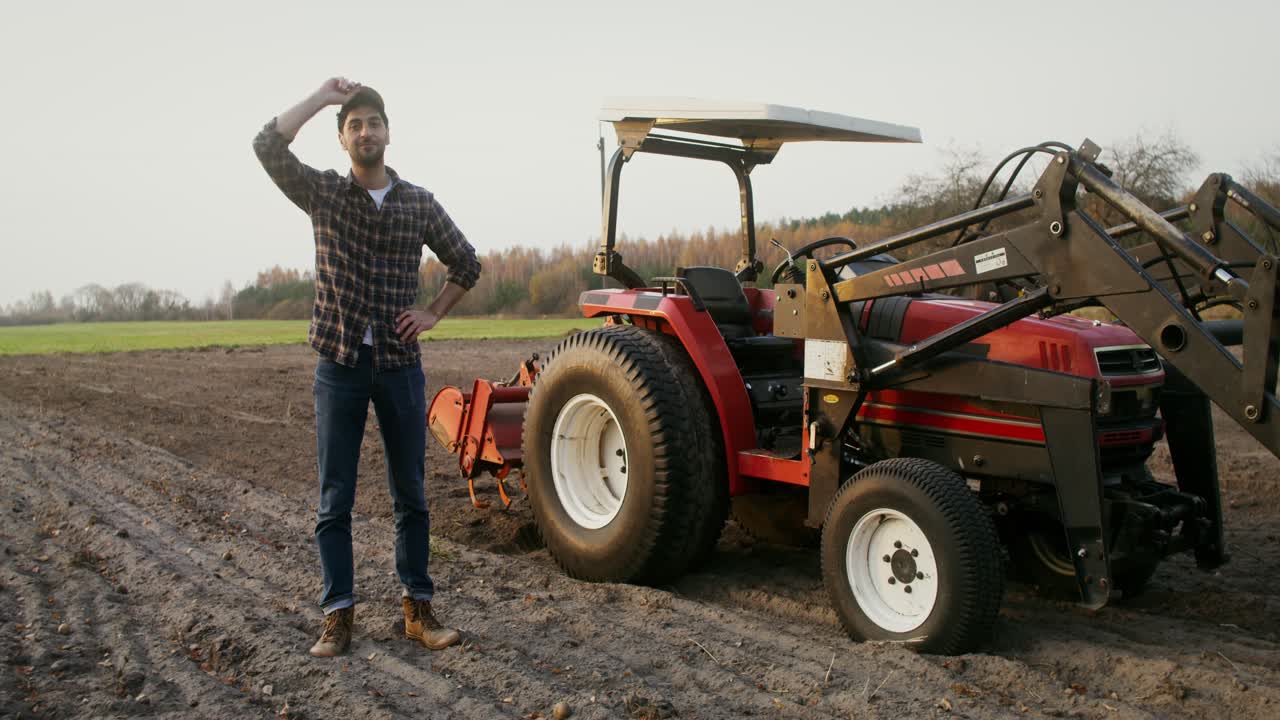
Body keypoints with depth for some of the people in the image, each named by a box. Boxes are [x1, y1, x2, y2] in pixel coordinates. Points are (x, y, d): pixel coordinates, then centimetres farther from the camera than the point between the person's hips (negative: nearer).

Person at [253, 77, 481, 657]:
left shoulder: (420, 204, 5)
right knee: (334, 500, 4)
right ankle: (338, 615, 14)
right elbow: (268, 146, -14)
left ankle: (418, 608, 19)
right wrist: (321, 97, -9)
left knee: (410, 496, 8)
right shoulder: (322, 193, 2)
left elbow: (466, 262, 15)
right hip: (340, 366, -1)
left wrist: (434, 313, 4)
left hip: (400, 365, 1)